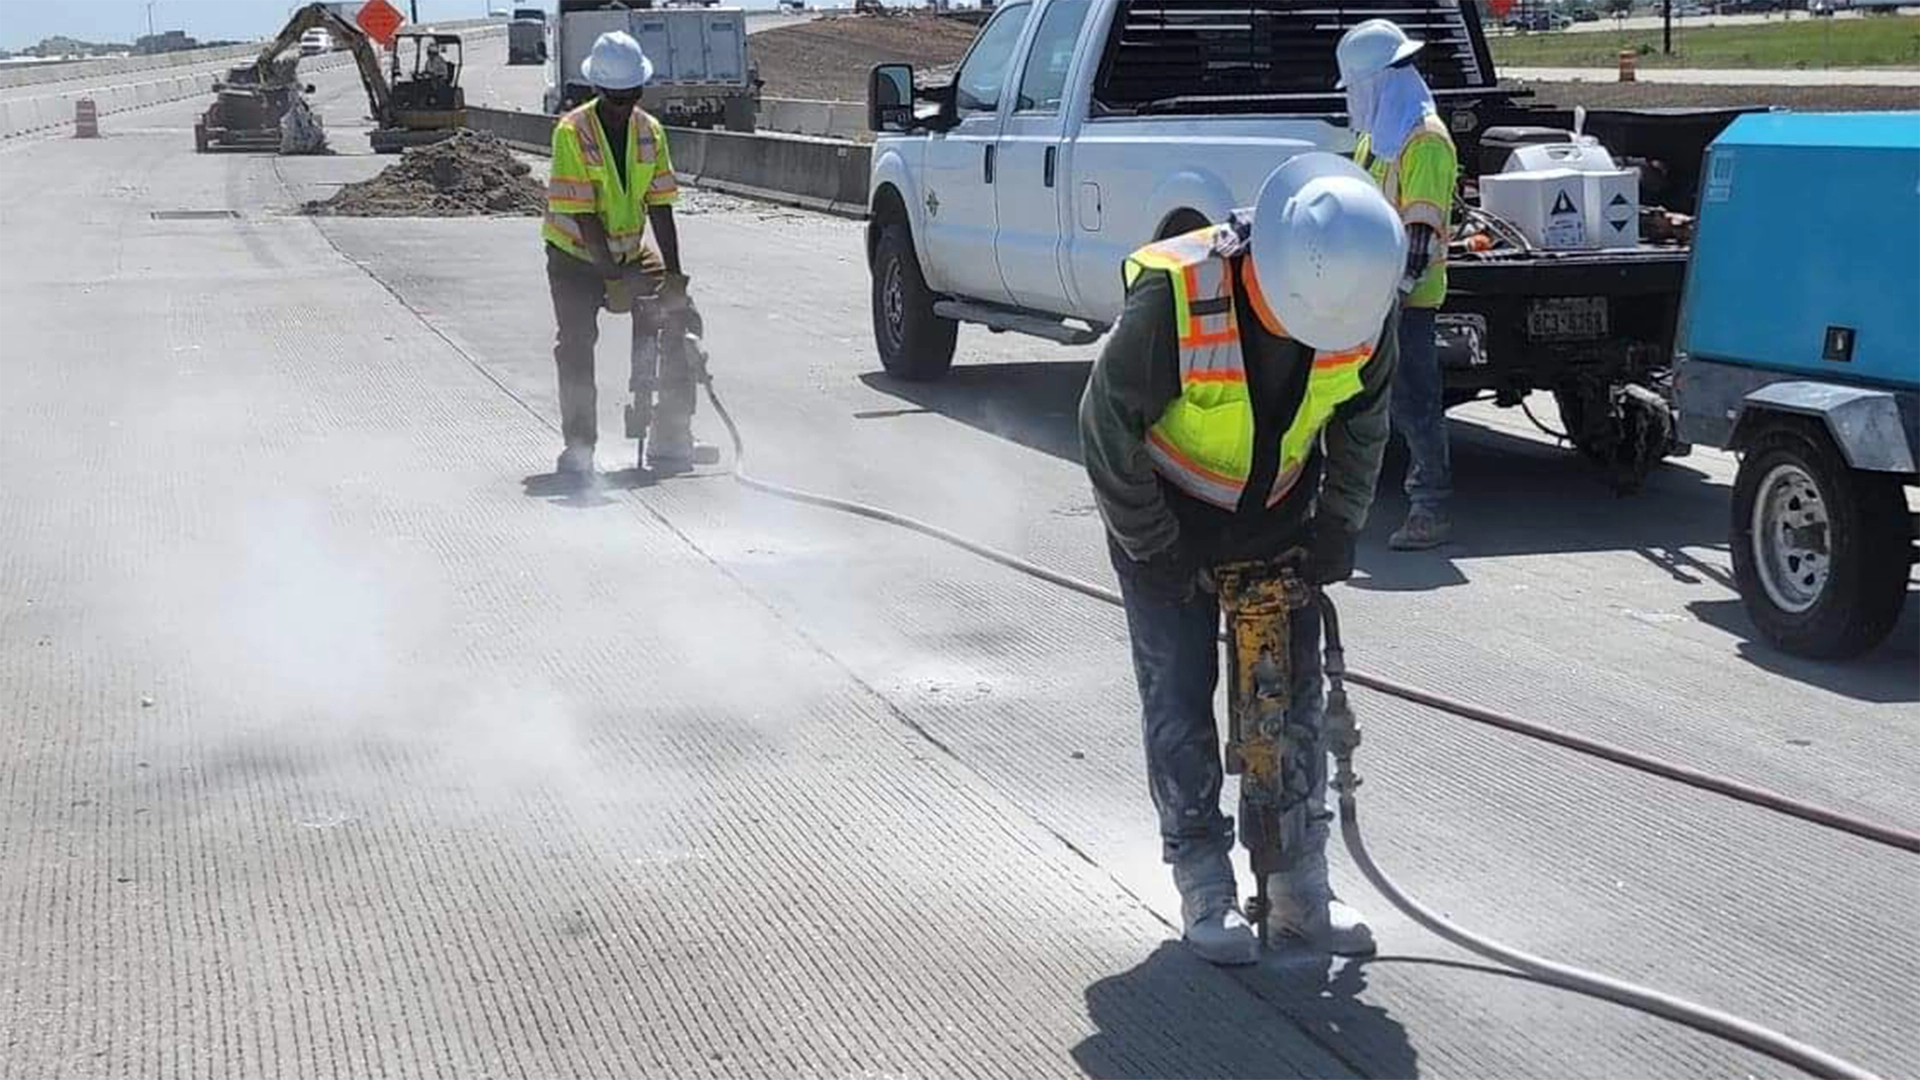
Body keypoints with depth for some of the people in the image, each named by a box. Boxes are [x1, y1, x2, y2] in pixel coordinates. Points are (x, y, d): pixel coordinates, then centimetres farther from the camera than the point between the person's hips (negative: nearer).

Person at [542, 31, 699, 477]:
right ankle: (579, 447, -5)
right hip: (576, 256, -4)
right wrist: (617, 275, -29)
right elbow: (582, 214, -23)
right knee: (576, 344, -15)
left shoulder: (650, 131, -4)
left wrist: (673, 272, -14)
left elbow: (660, 206, -5)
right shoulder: (572, 132, -19)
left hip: (631, 252, 4)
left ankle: (672, 437, 1)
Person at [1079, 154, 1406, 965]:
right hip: (1169, 519, -4)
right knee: (1180, 701, -2)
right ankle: (1205, 887, 10)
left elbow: (1364, 422, 2)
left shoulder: (1365, 307, -20)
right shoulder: (1173, 301, -34)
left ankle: (1300, 882, 18)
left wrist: (1338, 526, -2)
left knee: (1296, 694, 7)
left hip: (1279, 518, 4)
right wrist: (1154, 549, -16)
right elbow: (1107, 428, -21)